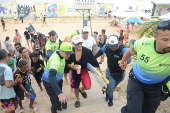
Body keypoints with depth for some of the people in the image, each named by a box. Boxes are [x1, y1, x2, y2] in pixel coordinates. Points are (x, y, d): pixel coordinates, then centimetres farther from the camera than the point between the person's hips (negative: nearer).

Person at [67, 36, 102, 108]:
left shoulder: (87, 51, -24)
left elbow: (94, 61, -12)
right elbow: (67, 63, -8)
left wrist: (99, 70, -4)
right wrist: (72, 66, -28)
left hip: (84, 70, 0)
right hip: (74, 71, 0)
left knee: (88, 87, -9)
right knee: (76, 87, 14)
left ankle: (81, 89, 31)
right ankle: (77, 99, 46)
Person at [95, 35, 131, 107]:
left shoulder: (123, 49, -31)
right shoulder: (106, 46, -18)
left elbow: (128, 58, -50)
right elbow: (101, 51, 3)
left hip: (120, 73, -1)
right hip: (110, 71, 1)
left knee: (112, 87, 19)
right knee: (111, 86, -10)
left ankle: (108, 95, 53)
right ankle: (110, 99, 25)